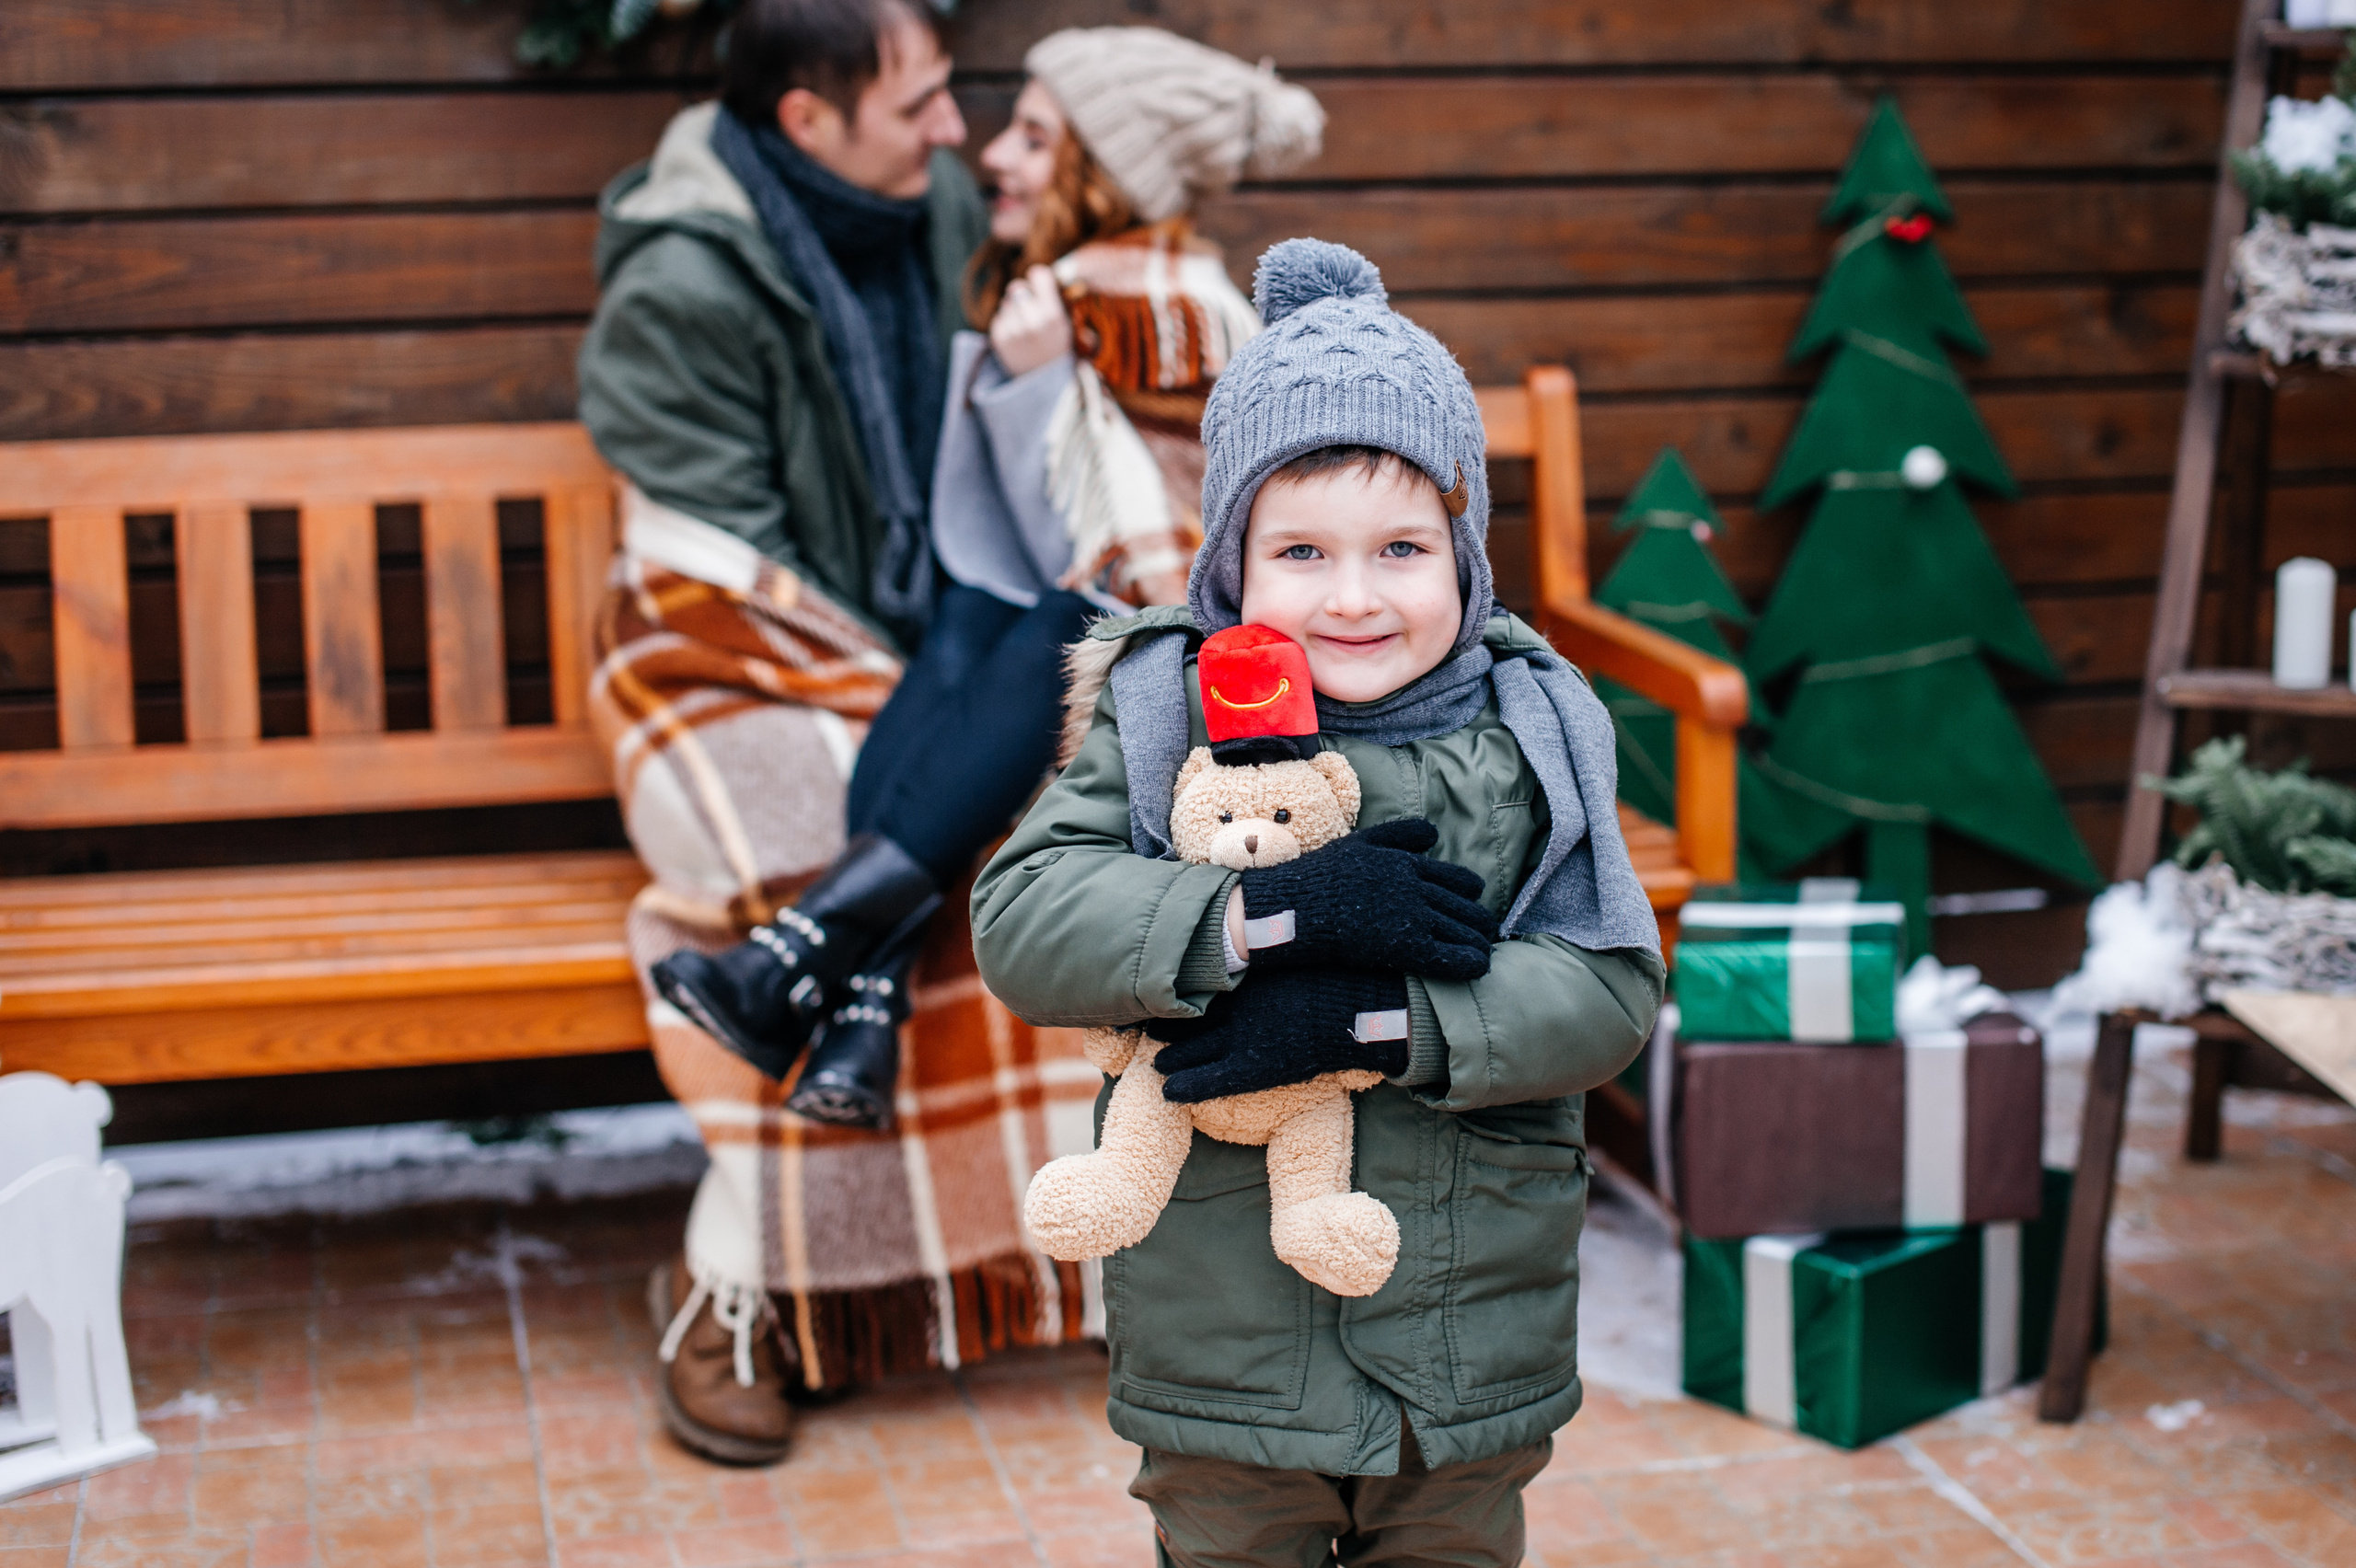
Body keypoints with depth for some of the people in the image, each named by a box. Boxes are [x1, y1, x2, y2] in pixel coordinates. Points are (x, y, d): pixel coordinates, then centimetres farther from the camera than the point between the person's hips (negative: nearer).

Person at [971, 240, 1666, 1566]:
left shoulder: (1527, 738, -3)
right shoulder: (1164, 721, -6)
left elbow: (1613, 987, -10)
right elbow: (1020, 923, -16)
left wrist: (1374, 1020, -23)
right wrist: (1272, 917, -27)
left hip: (1469, 1349, 1)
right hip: (1225, 1348, -1)